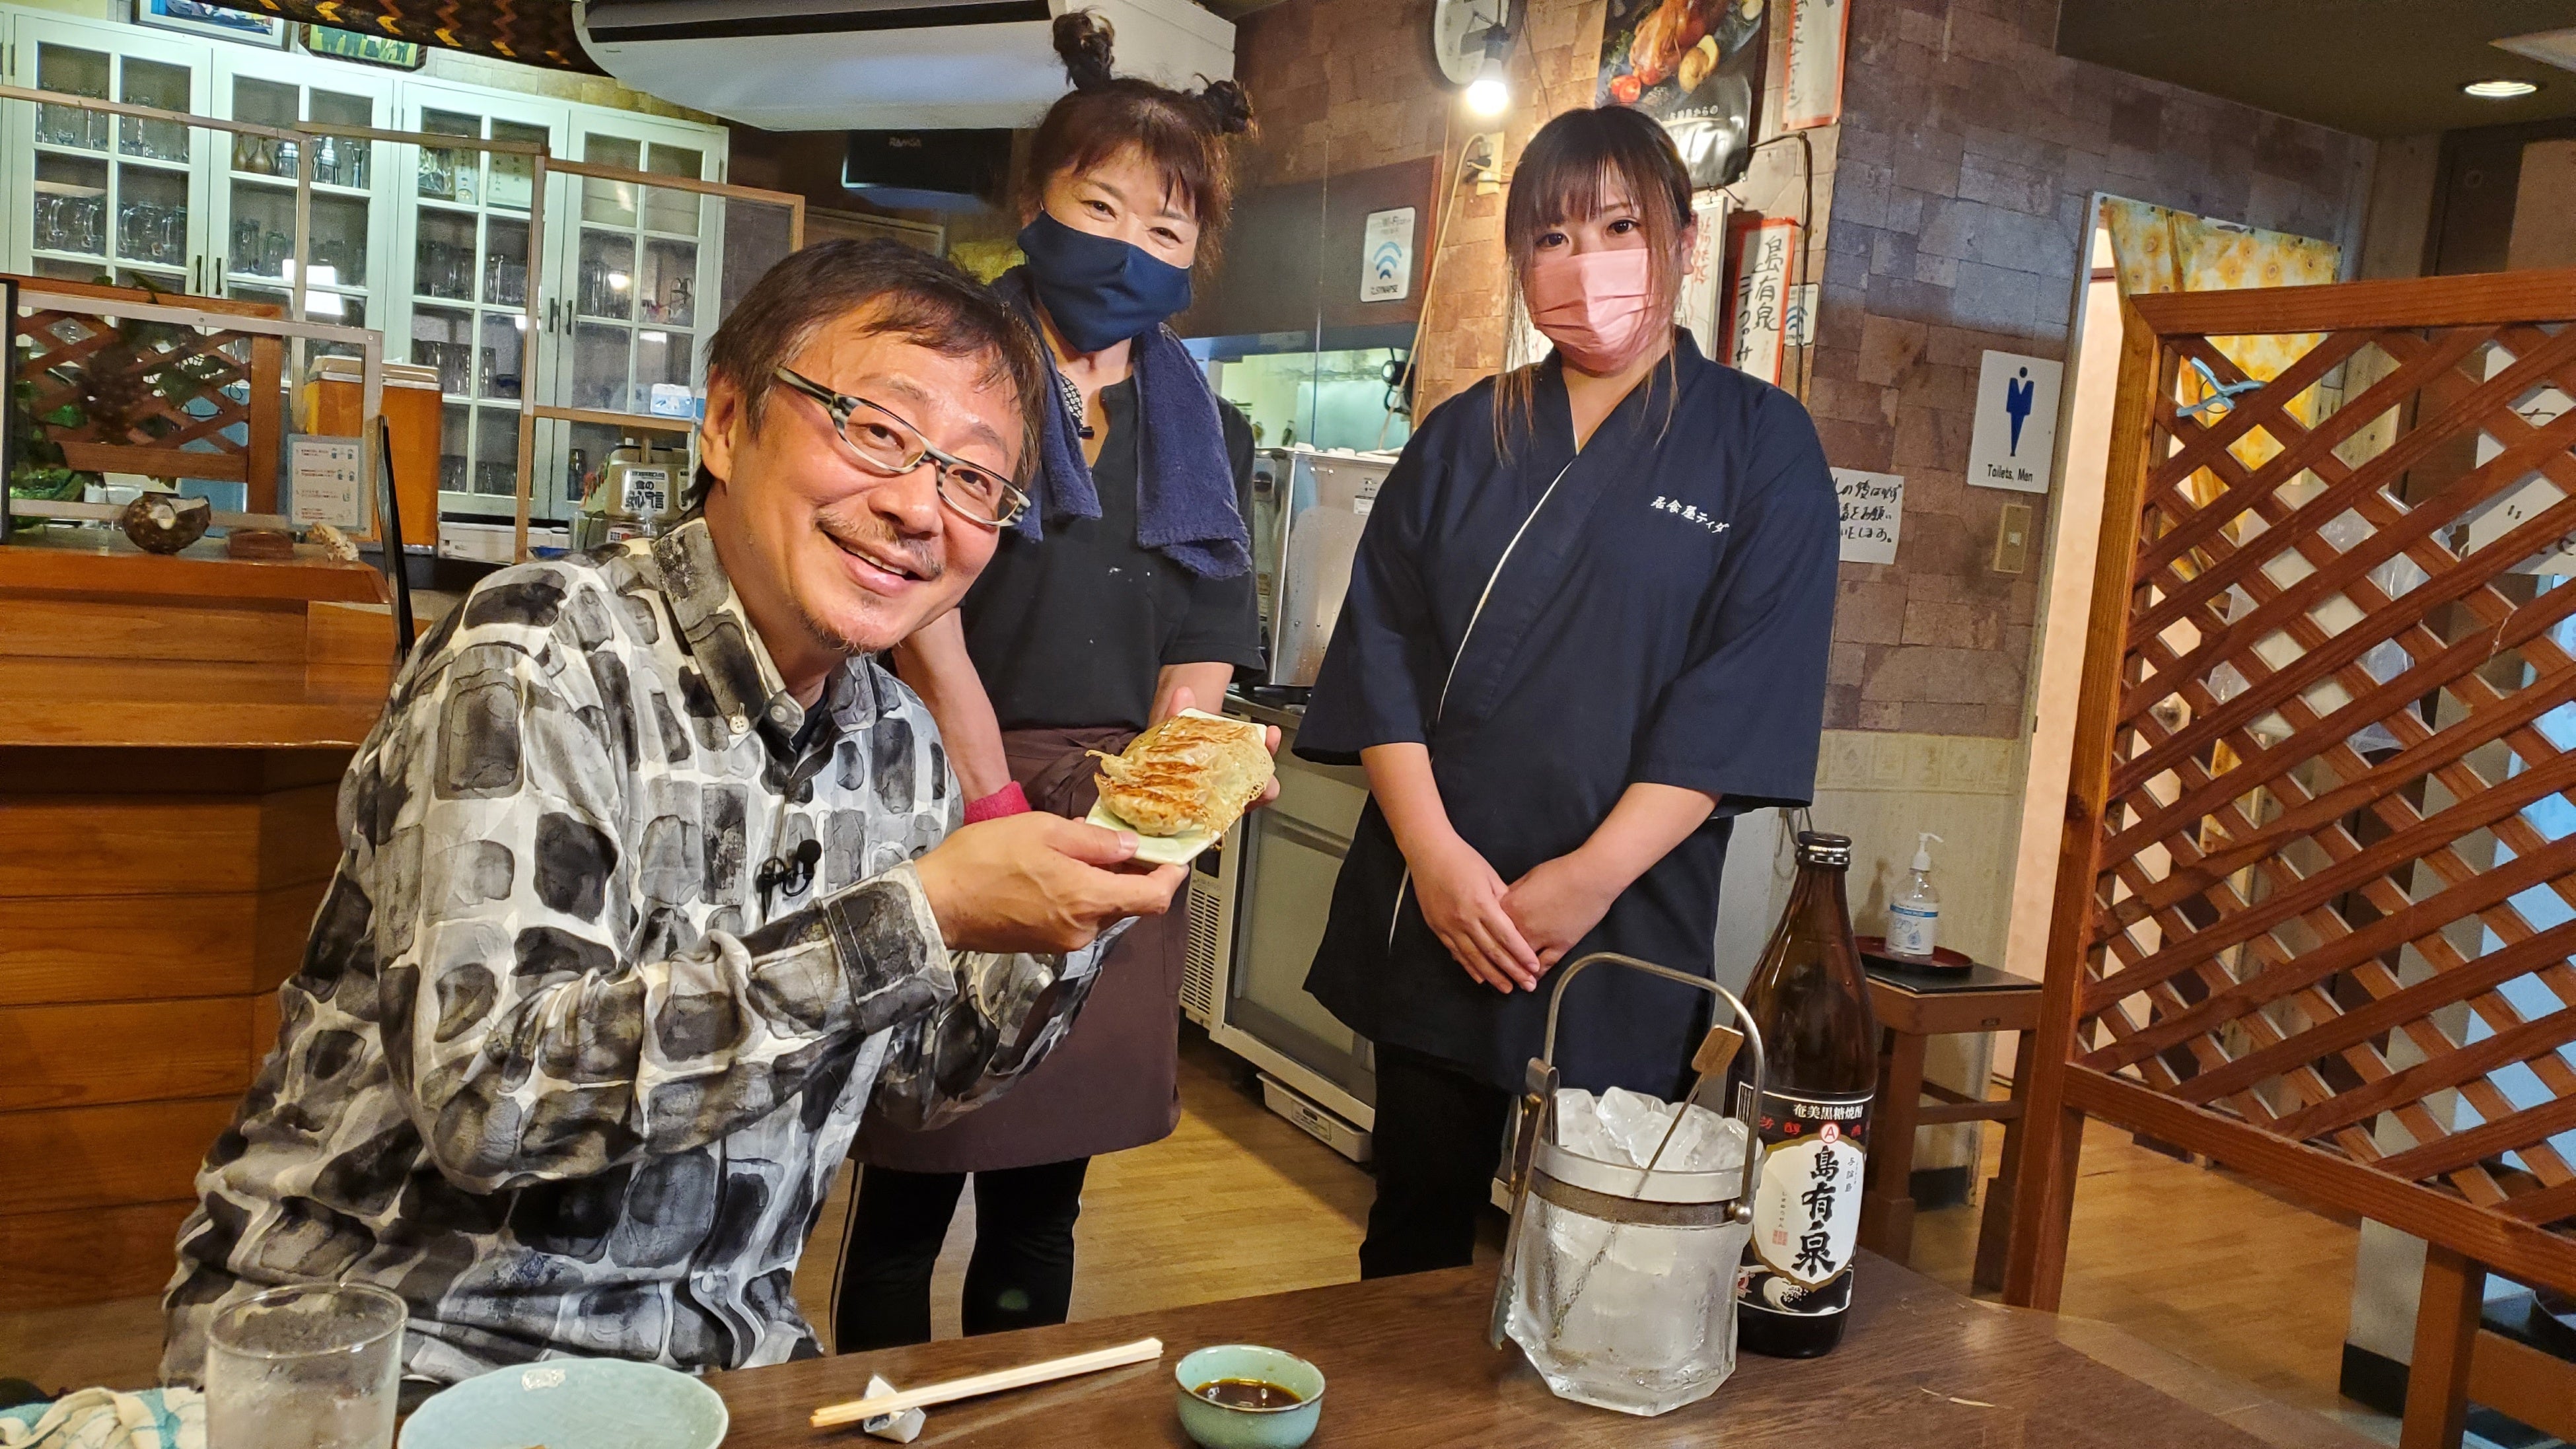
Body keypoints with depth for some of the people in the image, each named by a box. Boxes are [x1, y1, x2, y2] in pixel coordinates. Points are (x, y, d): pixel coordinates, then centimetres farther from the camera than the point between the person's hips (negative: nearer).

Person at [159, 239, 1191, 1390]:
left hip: (713, 1342, 5)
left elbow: (919, 1079, 11)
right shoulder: (539, 657, -17)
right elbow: (492, 1095, -28)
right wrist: (922, 914, -29)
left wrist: (1085, 904, -5)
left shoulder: (898, 743, 1)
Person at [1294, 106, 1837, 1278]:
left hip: (1625, 927, -2)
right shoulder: (1462, 440, 10)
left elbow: (1742, 695, -7)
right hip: (1433, 912, 3)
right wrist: (1433, 851, -12)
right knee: (1418, 1219, 12)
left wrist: (1593, 874, -15)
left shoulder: (1761, 448, 1)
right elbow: (1382, 648, 2)